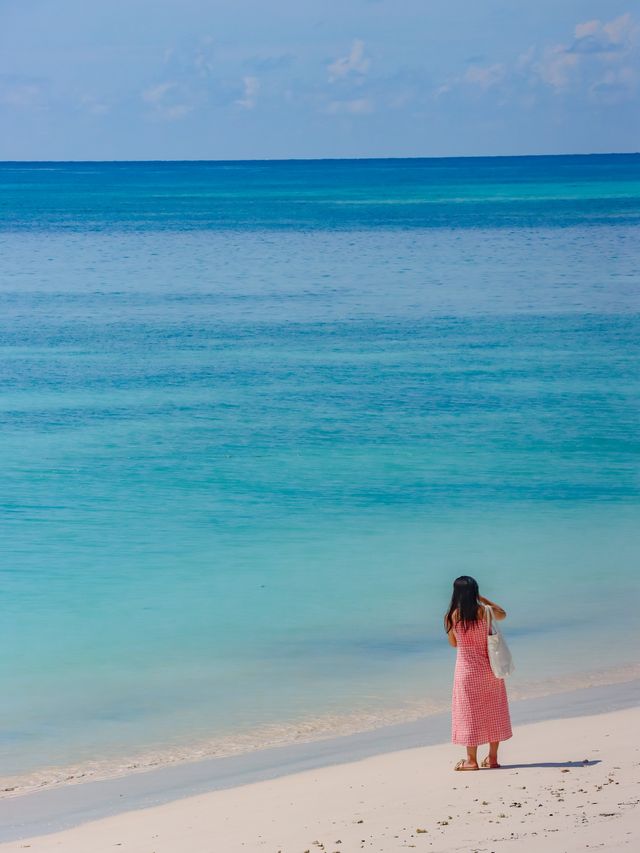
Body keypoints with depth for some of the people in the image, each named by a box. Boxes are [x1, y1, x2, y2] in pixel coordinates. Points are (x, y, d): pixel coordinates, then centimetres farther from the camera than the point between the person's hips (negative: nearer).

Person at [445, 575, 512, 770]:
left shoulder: (453, 616, -9)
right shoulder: (485, 611, -6)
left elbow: (453, 642, 5)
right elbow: (502, 614, 17)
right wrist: (483, 599, 17)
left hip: (467, 669, -2)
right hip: (489, 666, 2)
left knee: (469, 711, 5)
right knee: (492, 710, 12)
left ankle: (471, 760, 6)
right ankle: (492, 758, 16)